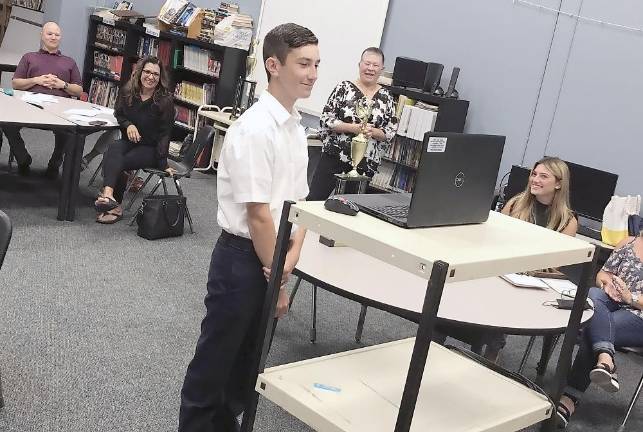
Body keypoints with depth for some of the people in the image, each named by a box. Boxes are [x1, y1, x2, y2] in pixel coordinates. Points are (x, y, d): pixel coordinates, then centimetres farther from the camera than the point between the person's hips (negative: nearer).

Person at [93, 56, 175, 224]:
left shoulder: (165, 100, -11)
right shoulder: (127, 92, 2)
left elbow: (164, 134, -12)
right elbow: (118, 115, 15)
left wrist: (163, 164, -18)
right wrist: (128, 125, -9)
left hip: (151, 148, -3)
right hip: (129, 141, 4)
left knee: (115, 162, -27)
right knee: (114, 148, -32)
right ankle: (109, 195, -46)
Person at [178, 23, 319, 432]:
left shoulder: (297, 127, 6)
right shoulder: (255, 128, -20)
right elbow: (258, 215, -21)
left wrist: (290, 260, -3)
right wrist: (276, 278, -13)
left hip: (272, 257, 8)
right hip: (243, 257, -8)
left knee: (250, 357, 22)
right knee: (216, 357, 8)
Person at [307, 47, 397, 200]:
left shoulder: (386, 98, 6)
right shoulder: (344, 88, -1)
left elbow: (390, 133, 6)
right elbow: (325, 119, -5)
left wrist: (373, 132, -15)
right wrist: (352, 127, -17)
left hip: (365, 165, 2)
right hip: (334, 157, -2)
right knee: (315, 199, -2)